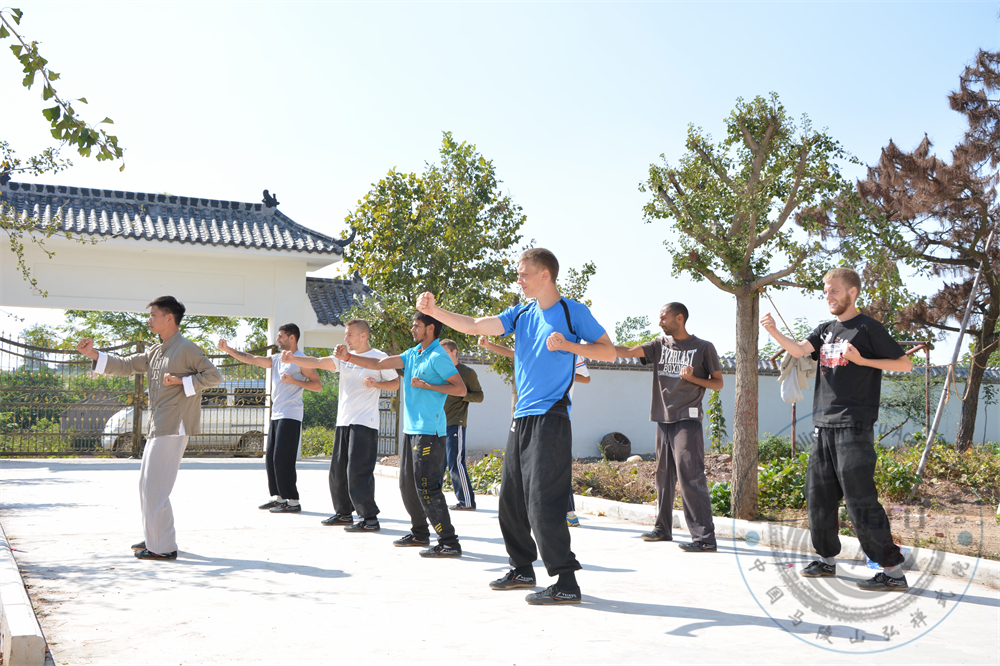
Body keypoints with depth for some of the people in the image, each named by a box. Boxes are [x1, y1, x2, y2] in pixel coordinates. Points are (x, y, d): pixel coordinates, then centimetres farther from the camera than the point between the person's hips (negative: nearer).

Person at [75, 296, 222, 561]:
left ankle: (163, 547, -2)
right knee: (147, 483, 17)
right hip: (158, 428, 10)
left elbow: (214, 376, -11)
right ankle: (153, 538, 29)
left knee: (155, 487, -9)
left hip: (174, 428, -10)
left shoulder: (186, 349, -9)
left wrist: (181, 381, -16)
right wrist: (93, 355, 7)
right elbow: (126, 365, 16)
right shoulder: (155, 352, 16)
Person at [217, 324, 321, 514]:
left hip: (290, 416, -9)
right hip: (276, 415, 9)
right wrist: (227, 349, 13)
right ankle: (278, 497, 16)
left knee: (283, 459, -12)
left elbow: (318, 385, -8)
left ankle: (293, 501, -8)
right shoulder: (276, 359, 17)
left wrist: (293, 381, -16)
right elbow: (250, 359, 18)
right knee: (270, 458, 8)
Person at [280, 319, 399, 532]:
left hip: (365, 423, -7)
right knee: (337, 471, 10)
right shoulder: (344, 357, 14)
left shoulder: (379, 357, -1)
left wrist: (376, 384, -14)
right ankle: (343, 513, 24)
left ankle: (369, 518, -8)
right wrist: (292, 359, -10)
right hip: (343, 421, 7)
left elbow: (395, 383, 3)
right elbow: (317, 362, 3)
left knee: (358, 471, -13)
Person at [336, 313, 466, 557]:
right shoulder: (412, 354, 15)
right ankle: (419, 533, 29)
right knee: (407, 484, 14)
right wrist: (348, 357, 6)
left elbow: (461, 389, -12)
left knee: (427, 487, -12)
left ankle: (449, 543, -10)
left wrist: (427, 385, -16)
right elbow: (379, 364, 15)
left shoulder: (438, 357, -10)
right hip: (411, 428, 9)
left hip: (429, 431, -9)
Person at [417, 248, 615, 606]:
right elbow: (473, 326, 9)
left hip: (551, 418, -7)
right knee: (511, 498, 12)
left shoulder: (572, 312, -3)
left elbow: (609, 351, -3)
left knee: (542, 500, -13)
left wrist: (568, 345, -17)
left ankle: (567, 582, -8)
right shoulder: (521, 314, 14)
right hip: (521, 418, 7)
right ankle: (523, 569, 27)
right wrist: (434, 311, -3)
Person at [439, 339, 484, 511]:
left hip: (455, 424, -6)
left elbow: (479, 396, -1)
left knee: (455, 462, -10)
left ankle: (467, 501, -5)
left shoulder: (467, 372, 0)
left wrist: (462, 394, -17)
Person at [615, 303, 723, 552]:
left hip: (687, 419, -6)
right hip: (663, 419, 6)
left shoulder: (704, 347, 0)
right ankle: (663, 528, 24)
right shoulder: (660, 344, 12)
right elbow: (628, 352, 3)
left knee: (690, 475, -13)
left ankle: (705, 538, -14)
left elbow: (718, 383, 4)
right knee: (664, 476, 12)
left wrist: (692, 378, -13)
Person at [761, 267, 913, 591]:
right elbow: (798, 349, 1)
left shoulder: (867, 328, -3)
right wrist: (773, 331, -16)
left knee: (860, 500, -10)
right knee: (818, 496, 11)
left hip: (854, 427, -7)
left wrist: (861, 360, -15)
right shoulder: (826, 330, 16)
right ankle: (827, 559, 25)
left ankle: (893, 570, -4)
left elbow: (905, 363, -4)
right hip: (823, 425, 7)